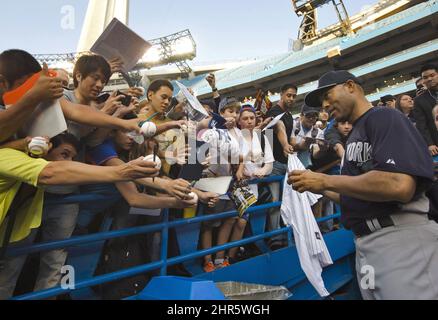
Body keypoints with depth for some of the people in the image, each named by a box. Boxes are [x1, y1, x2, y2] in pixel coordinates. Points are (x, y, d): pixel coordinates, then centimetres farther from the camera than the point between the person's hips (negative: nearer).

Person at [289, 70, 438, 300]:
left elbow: (399, 186, -25)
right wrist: (318, 188, 11)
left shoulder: (383, 117, -8)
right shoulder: (354, 136, 18)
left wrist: (326, 180, -17)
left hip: (400, 238, -9)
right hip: (364, 244, 9)